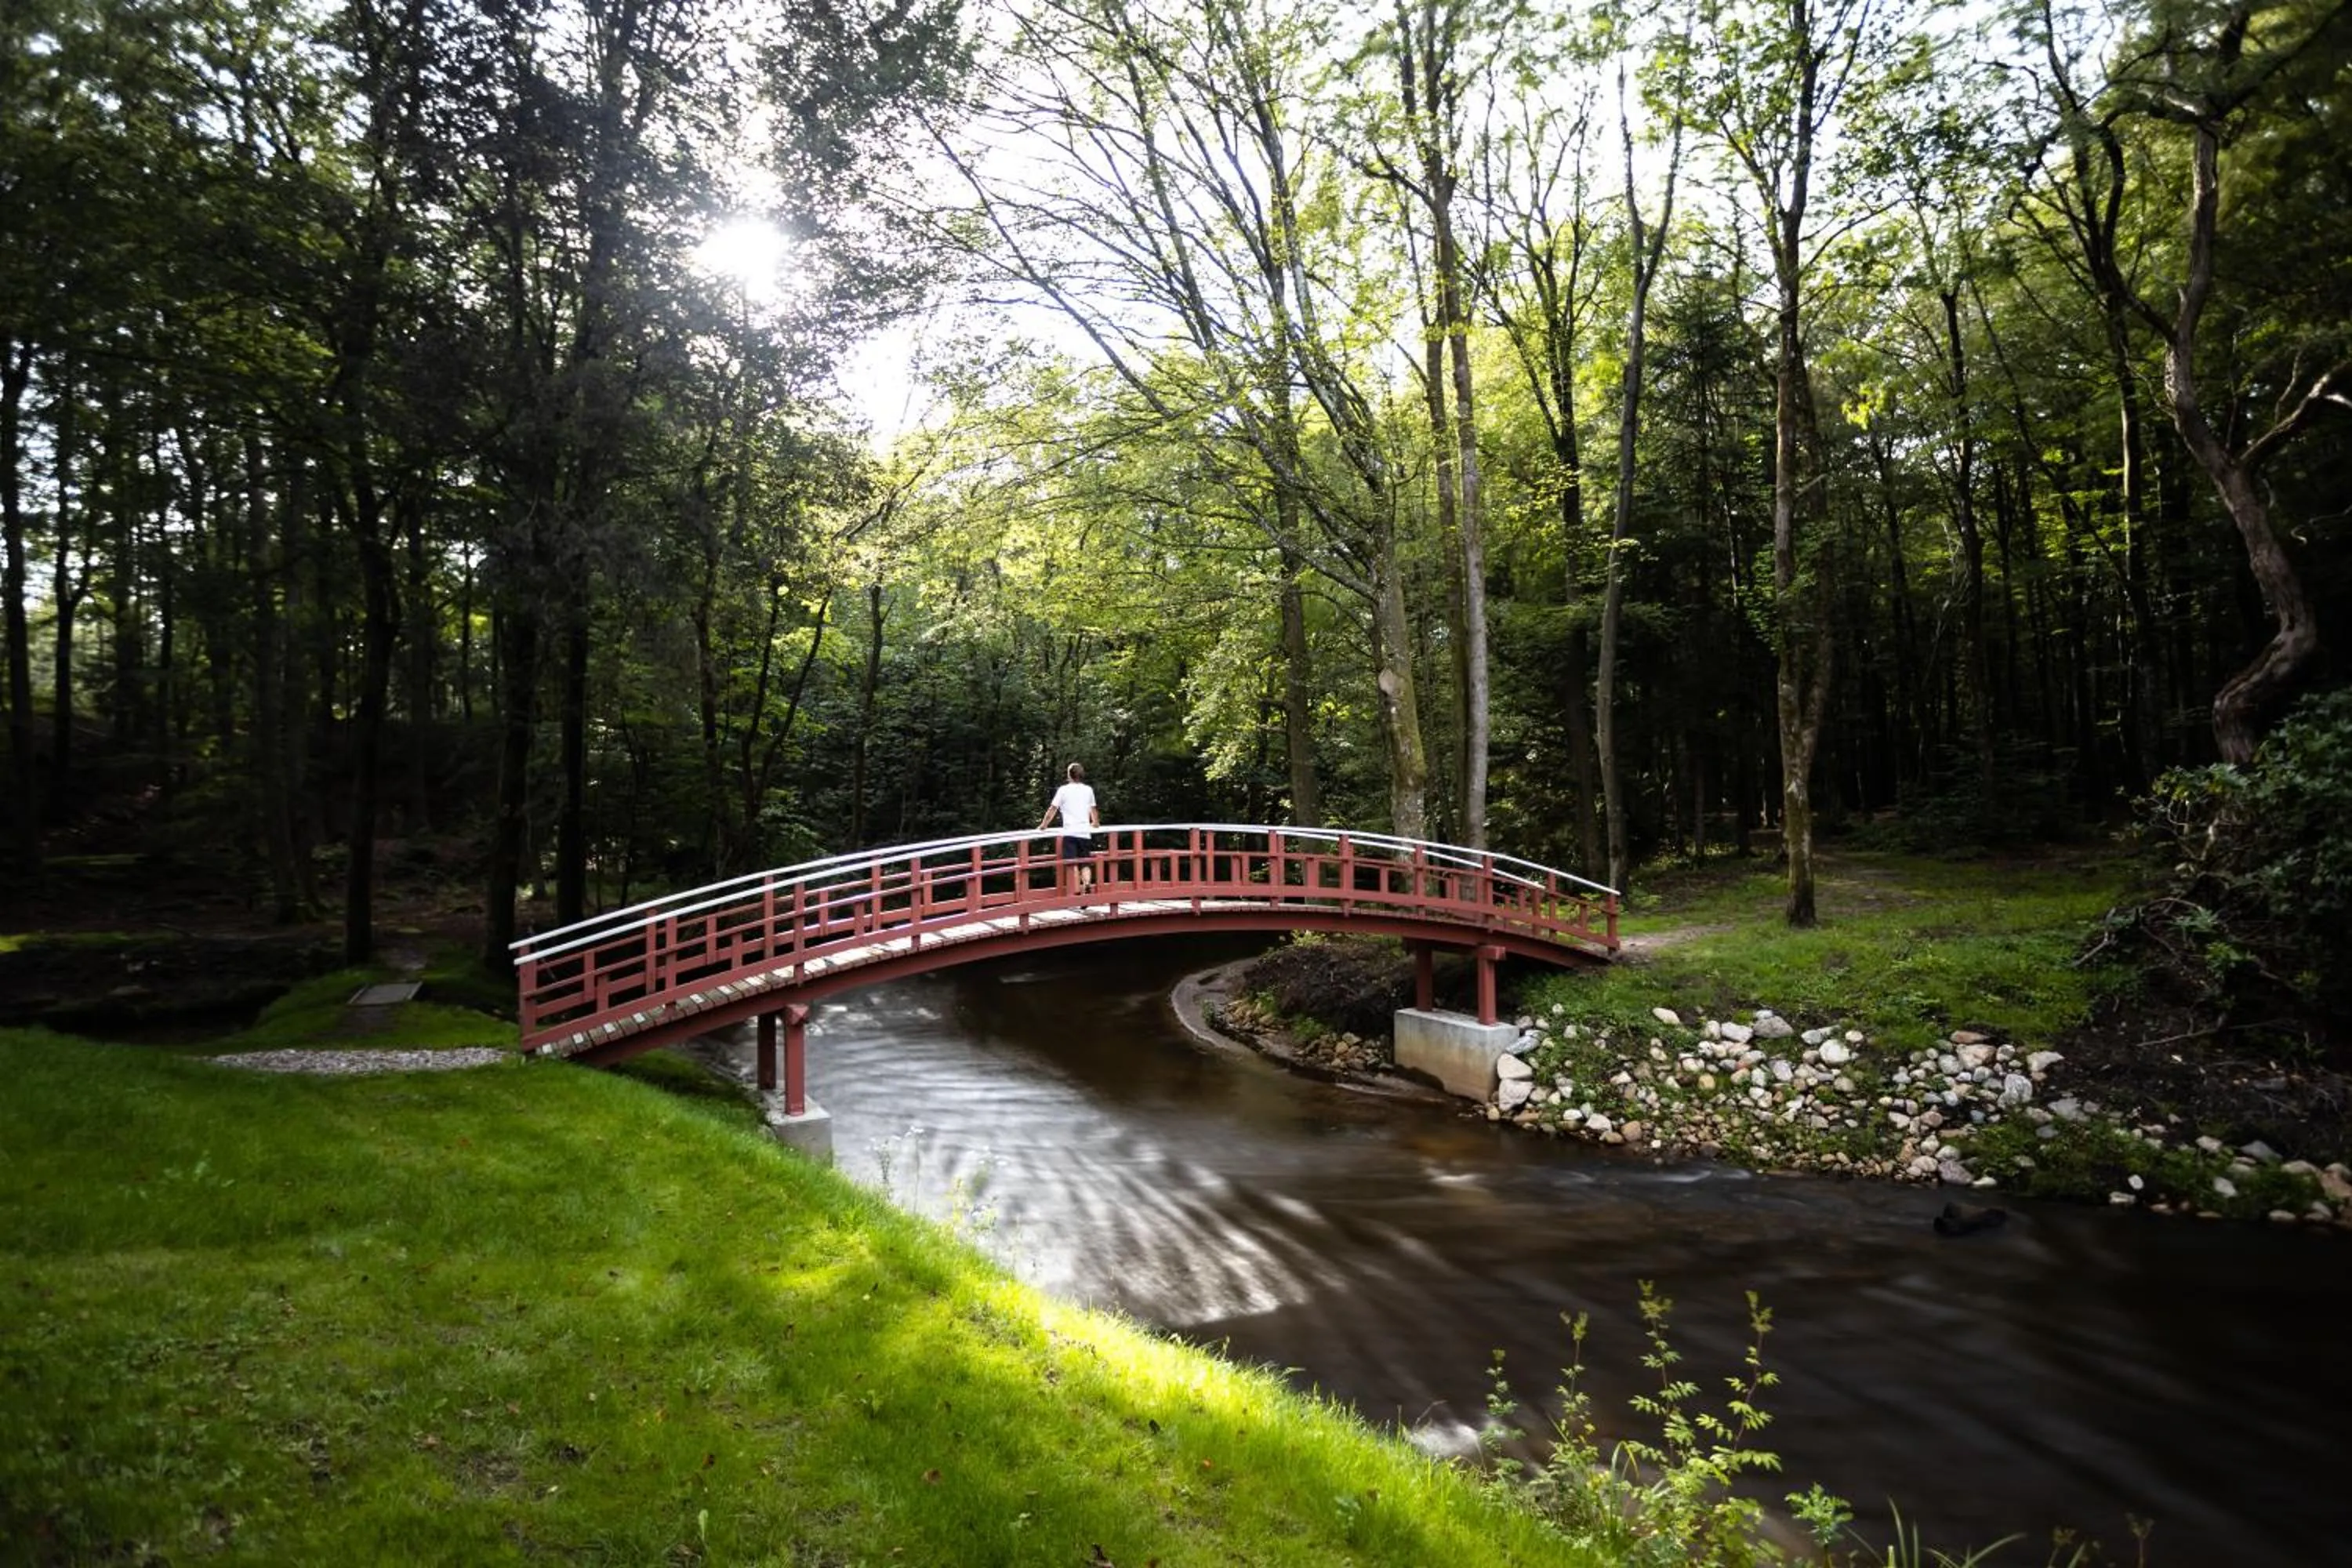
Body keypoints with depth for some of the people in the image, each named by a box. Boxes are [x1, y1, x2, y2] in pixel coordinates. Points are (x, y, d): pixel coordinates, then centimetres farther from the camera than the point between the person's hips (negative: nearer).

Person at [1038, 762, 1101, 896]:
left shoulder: (1063, 790, 3)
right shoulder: (1088, 790, 14)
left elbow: (1052, 810, 3)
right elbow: (1094, 810, 27)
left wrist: (1043, 825, 15)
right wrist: (1095, 823, 46)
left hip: (1070, 833, -3)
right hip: (1085, 833, 3)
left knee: (1073, 865, -7)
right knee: (1085, 864, 5)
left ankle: (1078, 893, -16)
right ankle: (1087, 884, -21)